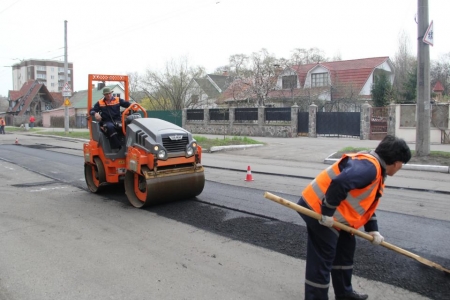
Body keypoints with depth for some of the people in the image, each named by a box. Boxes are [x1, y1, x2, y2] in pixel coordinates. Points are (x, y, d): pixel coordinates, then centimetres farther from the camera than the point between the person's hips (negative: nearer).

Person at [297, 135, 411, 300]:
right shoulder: (369, 167, -21)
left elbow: (368, 204, 22)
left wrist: (373, 230, 16)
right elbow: (340, 183, -35)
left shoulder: (375, 170, 15)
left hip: (331, 215, 11)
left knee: (346, 246, 23)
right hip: (318, 210, -11)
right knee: (321, 259, -5)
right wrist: (327, 213, -27)